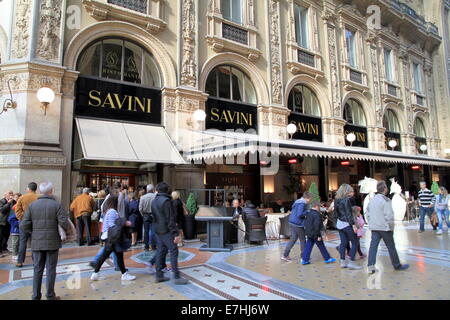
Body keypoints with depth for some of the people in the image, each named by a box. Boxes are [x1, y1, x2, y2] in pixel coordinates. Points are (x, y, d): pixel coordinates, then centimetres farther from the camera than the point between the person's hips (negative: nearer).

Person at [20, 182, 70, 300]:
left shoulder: (32, 205, 0)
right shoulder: (56, 205, -10)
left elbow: (24, 225, -3)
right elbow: (64, 223, -16)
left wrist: (34, 231, 15)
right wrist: (65, 230, 5)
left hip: (37, 243, 3)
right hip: (52, 242, -3)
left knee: (38, 269, 14)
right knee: (51, 269, 7)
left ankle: (36, 295, 20)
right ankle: (50, 296, 13)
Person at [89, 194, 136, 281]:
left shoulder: (109, 211, 14)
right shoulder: (112, 211, -17)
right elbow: (111, 225, -21)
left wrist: (124, 223, 14)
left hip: (109, 238, 10)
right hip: (113, 238, -10)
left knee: (104, 255, 15)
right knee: (119, 255, -1)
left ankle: (95, 274, 22)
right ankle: (124, 274, 8)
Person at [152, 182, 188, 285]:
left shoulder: (154, 201, 11)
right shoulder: (166, 201, -15)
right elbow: (170, 219, -19)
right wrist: (176, 233, -18)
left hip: (158, 230, 8)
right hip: (166, 231, -8)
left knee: (160, 251, 13)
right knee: (173, 251, -4)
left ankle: (159, 275, 19)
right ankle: (176, 277, -4)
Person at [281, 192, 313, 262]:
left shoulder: (298, 202, 14)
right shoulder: (302, 204, -17)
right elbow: (299, 214, -25)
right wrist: (307, 212, -12)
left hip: (292, 223, 9)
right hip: (298, 224, -9)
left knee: (293, 239, 12)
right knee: (302, 240, 6)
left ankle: (285, 255, 11)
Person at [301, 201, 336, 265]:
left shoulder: (308, 213, 7)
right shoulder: (316, 214, -19)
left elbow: (305, 223, 14)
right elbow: (317, 226, -23)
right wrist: (318, 236, -18)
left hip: (309, 234, 7)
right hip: (315, 234, -7)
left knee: (308, 246, 9)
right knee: (321, 246, 8)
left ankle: (304, 260, 7)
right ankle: (327, 259, 22)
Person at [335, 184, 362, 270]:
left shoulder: (337, 200, 8)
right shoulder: (347, 199, -16)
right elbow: (348, 214, -19)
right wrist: (353, 225, -18)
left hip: (340, 223, 8)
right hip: (347, 224, -8)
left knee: (343, 243, 13)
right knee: (355, 243, 2)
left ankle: (343, 262, 15)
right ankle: (351, 263, 1)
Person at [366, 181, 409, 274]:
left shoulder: (372, 200, 8)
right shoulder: (386, 200, -13)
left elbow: (368, 214, 11)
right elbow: (389, 216, -18)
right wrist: (391, 227, -7)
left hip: (374, 227, 6)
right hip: (384, 227, -6)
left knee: (373, 246, 3)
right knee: (391, 247, 10)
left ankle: (370, 266, -1)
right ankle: (397, 265, 25)